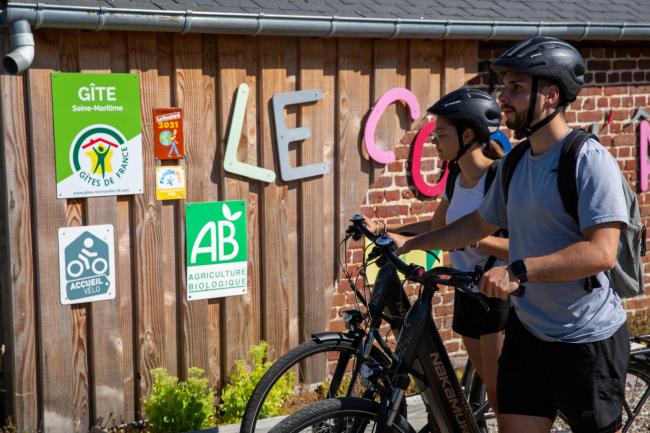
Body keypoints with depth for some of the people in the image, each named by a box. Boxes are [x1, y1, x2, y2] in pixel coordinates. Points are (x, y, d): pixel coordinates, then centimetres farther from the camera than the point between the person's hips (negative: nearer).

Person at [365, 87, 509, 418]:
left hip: (499, 292, -7)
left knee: (501, 390, -3)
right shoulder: (456, 176, 5)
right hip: (467, 291, 7)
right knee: (490, 385, 15)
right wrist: (382, 231, 10)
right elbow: (436, 228, 18)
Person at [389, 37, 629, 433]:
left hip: (587, 339, -7)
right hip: (527, 330, 7)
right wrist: (409, 243, 18)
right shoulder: (515, 163, 7)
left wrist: (519, 271, -33)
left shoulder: (589, 159, -17)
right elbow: (480, 223, 22)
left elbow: (602, 252, -26)